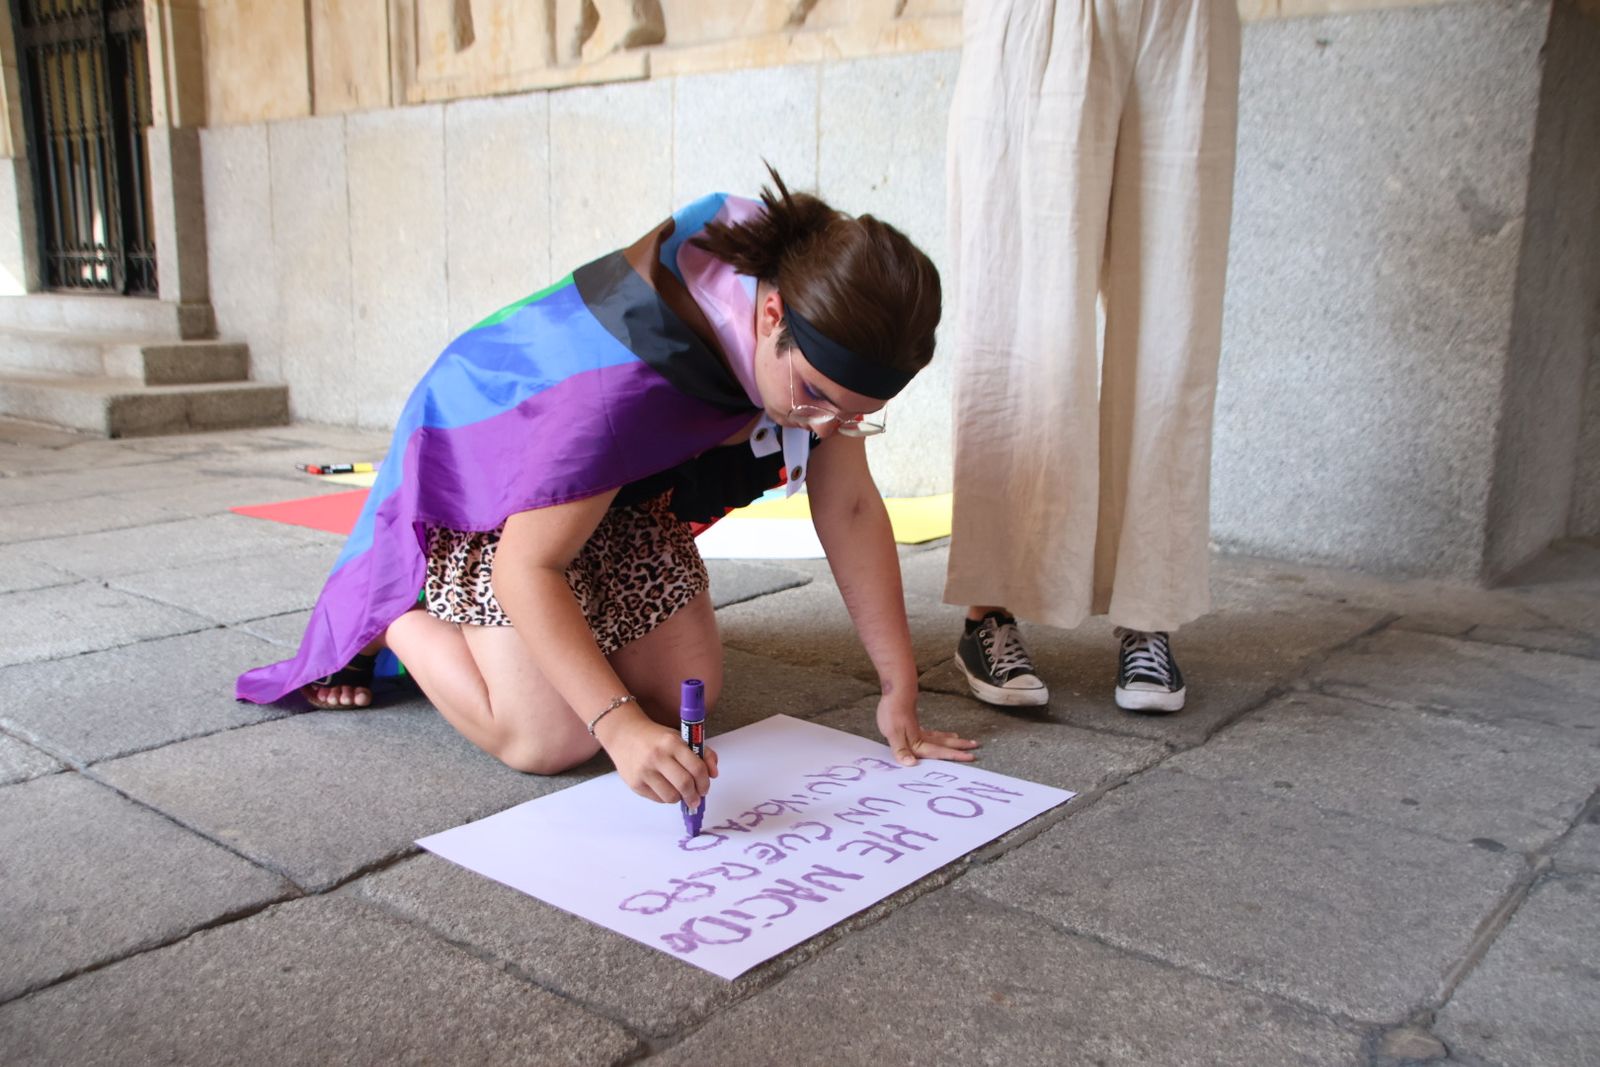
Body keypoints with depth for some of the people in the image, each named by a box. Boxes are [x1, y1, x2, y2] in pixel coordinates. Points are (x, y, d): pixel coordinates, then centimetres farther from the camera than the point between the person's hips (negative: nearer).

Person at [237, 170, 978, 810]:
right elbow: (527, 566, -34)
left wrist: (900, 689, -13)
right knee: (549, 742, -18)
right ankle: (394, 617, 8)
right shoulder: (624, 384, -42)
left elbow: (849, 506, -14)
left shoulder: (823, 340, -20)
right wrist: (621, 725, -44)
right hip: (487, 473, -6)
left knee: (689, 693, -2)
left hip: (625, 489, 7)